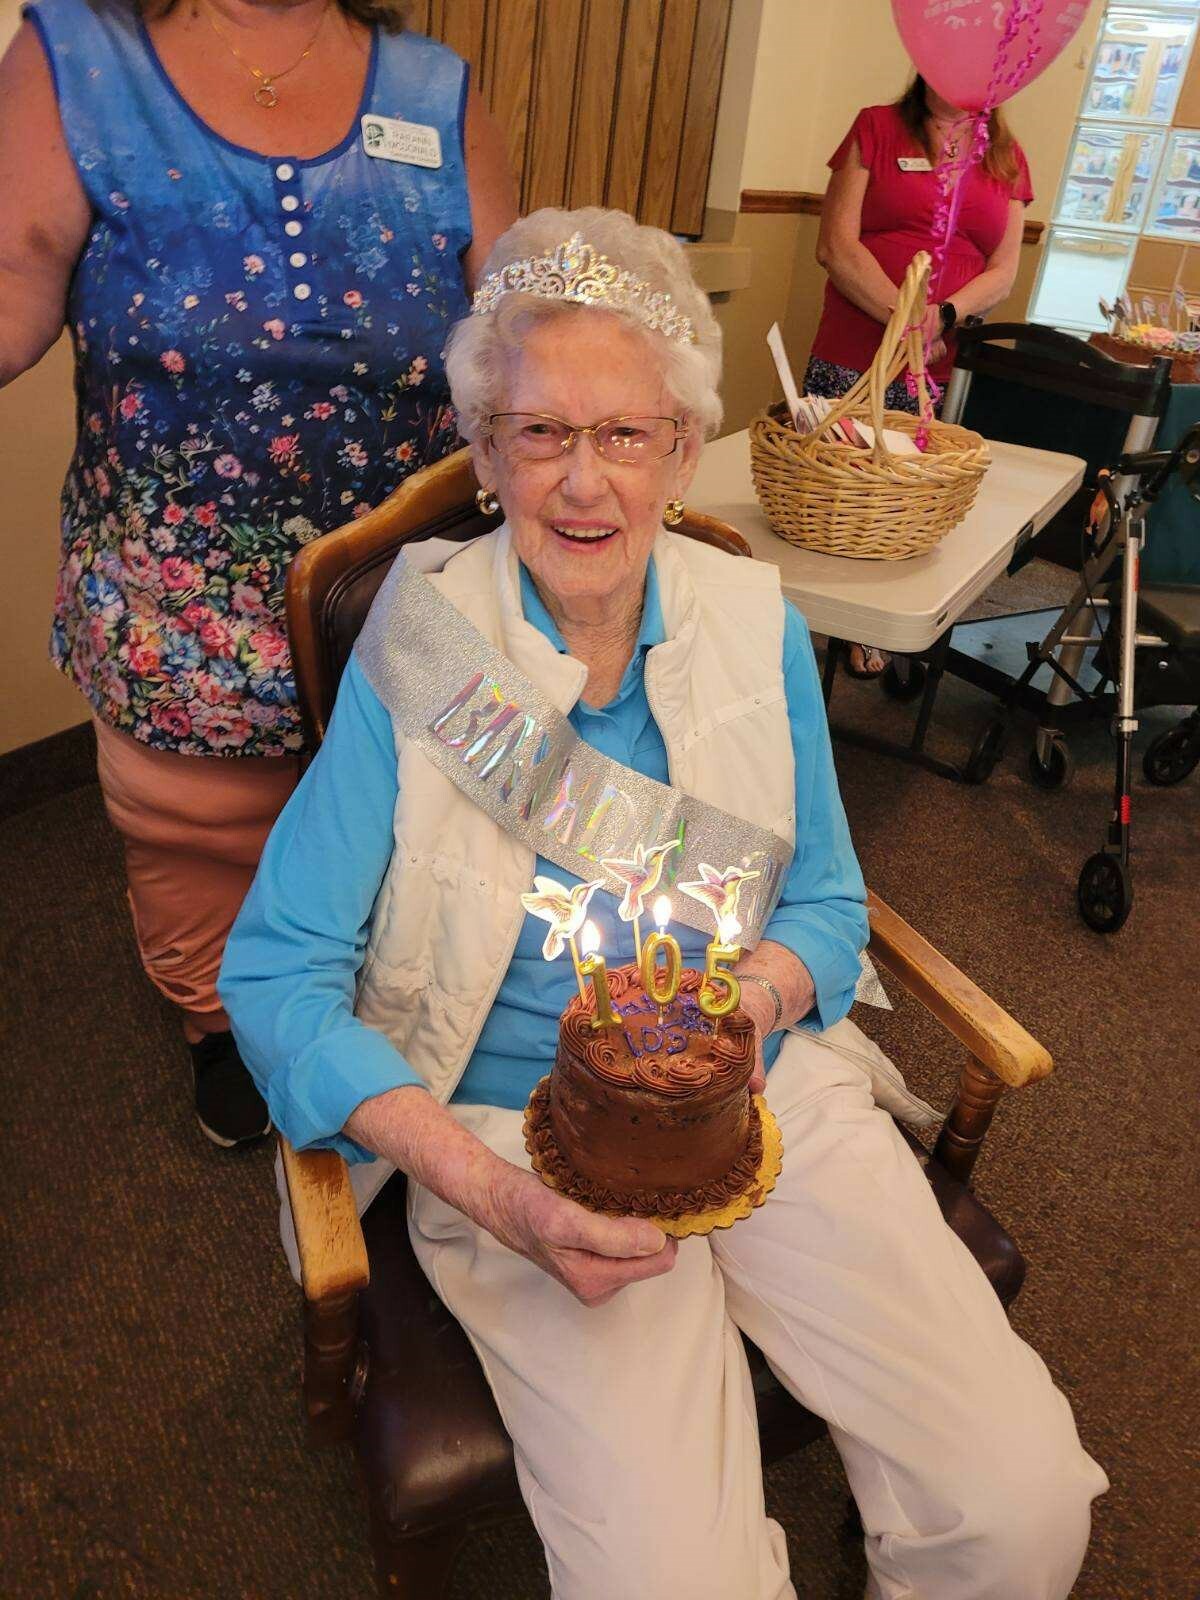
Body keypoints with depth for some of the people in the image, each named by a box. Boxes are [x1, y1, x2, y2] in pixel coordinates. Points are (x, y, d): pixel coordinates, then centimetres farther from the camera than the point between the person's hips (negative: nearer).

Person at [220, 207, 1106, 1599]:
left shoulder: (758, 627, 1)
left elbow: (829, 907, 9)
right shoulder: (417, 651, -9)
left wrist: (758, 990, -15)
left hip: (768, 1091, 3)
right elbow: (276, 975, -9)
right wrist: (490, 1191, -21)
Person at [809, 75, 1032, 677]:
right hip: (851, 362, -3)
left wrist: (943, 316, -13)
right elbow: (836, 246, -6)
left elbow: (1003, 271, 8)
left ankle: (867, 628, 21)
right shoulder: (877, 128, 5)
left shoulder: (1008, 158, 14)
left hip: (946, 372, 3)